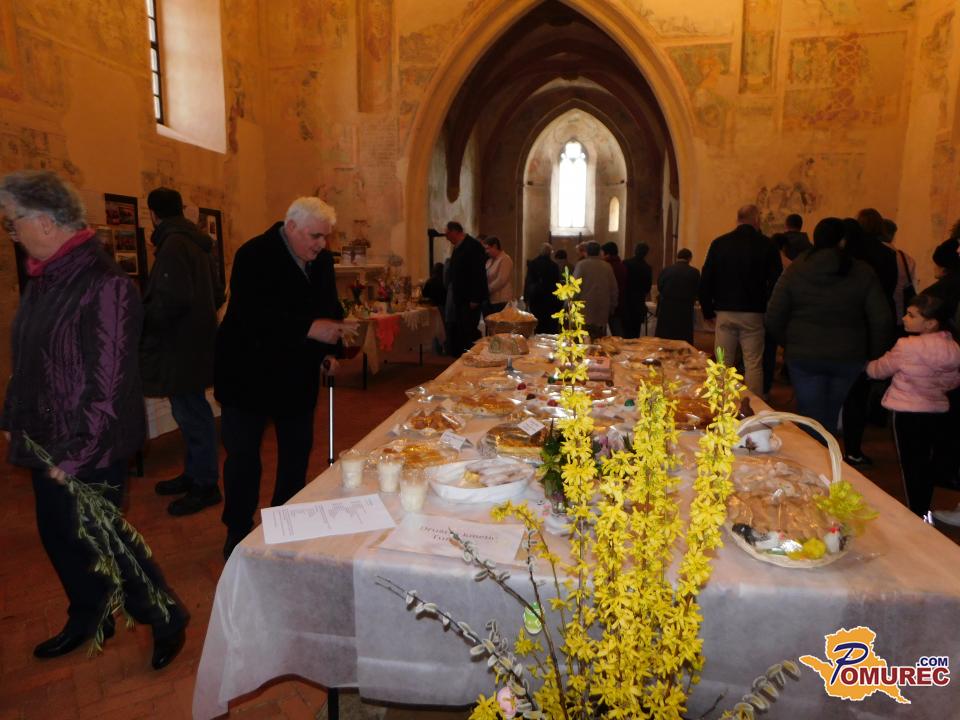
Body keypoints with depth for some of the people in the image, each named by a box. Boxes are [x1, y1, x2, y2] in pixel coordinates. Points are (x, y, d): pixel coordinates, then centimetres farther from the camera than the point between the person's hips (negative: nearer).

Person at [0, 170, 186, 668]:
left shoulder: (103, 286, -22)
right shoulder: (44, 280, 5)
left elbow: (108, 386, -23)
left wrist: (75, 455, -21)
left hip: (90, 450, -8)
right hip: (46, 440, 8)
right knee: (58, 536, 20)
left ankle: (167, 621, 25)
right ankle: (87, 620, 43)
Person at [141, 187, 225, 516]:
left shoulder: (173, 245, -16)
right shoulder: (196, 243, 14)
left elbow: (172, 300, -24)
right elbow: (217, 293, 18)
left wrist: (142, 320, -10)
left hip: (181, 345, -10)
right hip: (197, 338, 10)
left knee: (191, 414, -2)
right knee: (191, 412, 17)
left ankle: (205, 485, 8)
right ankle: (194, 474, 29)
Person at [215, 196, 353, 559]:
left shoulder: (322, 259, 4)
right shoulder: (254, 256, -17)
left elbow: (330, 308, 14)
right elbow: (252, 316, -30)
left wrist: (328, 349, 0)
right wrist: (310, 329, -35)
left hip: (297, 375, 7)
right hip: (249, 374, -6)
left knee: (297, 452, 13)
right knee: (243, 455, 2)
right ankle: (238, 532, 20)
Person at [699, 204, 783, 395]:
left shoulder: (719, 243, 1)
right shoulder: (766, 245, -3)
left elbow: (705, 279, 1)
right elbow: (776, 281, -3)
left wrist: (707, 310, 8)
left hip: (724, 313, 2)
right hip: (753, 314, -2)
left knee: (723, 364, 9)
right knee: (753, 365, 4)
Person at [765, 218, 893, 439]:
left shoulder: (795, 270, -5)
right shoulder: (863, 273, -5)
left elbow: (773, 319, -7)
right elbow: (882, 321, -7)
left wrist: (789, 343, 10)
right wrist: (874, 355, 8)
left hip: (803, 356, -1)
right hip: (849, 358, 1)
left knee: (811, 419, 8)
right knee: (835, 419, 17)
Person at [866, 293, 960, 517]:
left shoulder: (907, 347, -20)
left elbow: (879, 370, -5)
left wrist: (867, 366, 15)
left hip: (908, 413, -6)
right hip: (938, 411, 6)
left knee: (911, 465, 5)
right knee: (928, 464, 17)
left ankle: (916, 514, 11)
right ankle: (924, 511, 28)